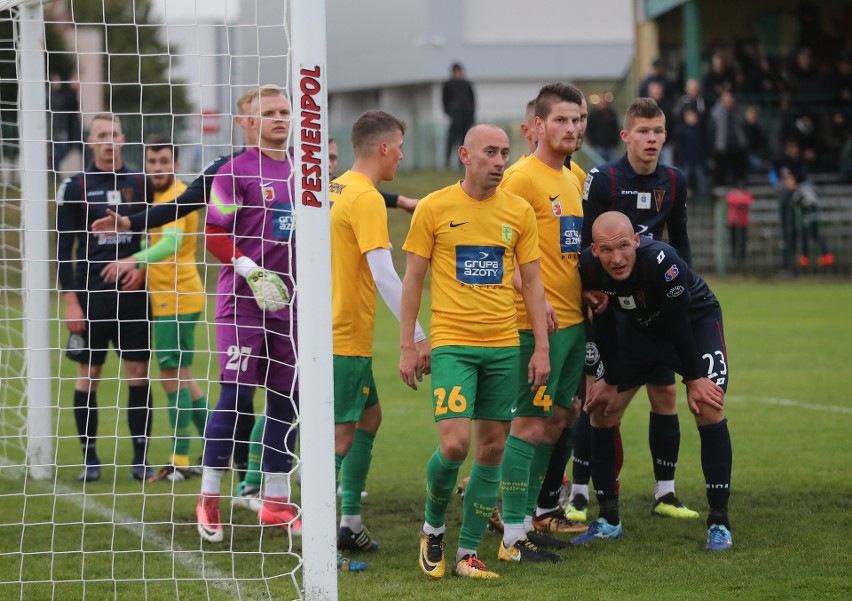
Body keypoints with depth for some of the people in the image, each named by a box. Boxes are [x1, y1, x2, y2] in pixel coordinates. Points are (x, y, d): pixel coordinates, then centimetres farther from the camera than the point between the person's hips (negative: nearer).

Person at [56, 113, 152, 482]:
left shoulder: (140, 184, 7)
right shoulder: (75, 187, 3)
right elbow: (64, 248, 2)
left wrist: (141, 265, -7)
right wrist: (70, 302, -5)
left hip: (133, 291, 1)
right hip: (91, 294, -1)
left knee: (138, 372, 0)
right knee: (88, 374, 0)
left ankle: (140, 456, 6)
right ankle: (89, 457, 7)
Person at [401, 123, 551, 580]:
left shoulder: (519, 212, 6)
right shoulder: (434, 208, -2)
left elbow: (531, 282, 11)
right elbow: (413, 278, 2)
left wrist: (542, 347, 5)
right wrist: (408, 346, -1)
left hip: (504, 345, 4)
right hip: (451, 344, -4)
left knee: (492, 449, 3)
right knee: (454, 444, -15)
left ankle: (468, 553, 11)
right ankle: (433, 527, 12)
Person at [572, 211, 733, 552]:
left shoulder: (660, 261, -38)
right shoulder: (589, 268, -25)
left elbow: (678, 323, -27)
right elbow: (603, 324, -8)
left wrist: (694, 378, -19)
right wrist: (611, 380, -2)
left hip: (696, 322, -5)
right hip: (640, 327, 5)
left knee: (709, 409, -20)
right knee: (601, 409, -2)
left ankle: (718, 522, -11)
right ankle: (609, 521, 10)